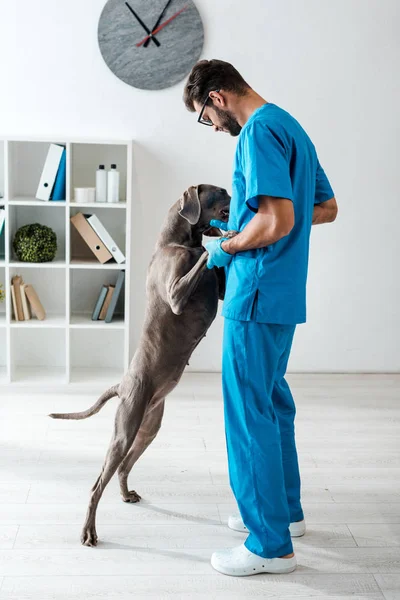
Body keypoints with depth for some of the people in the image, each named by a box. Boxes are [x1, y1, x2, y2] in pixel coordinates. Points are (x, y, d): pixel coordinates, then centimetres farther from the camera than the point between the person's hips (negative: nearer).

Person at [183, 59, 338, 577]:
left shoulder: (260, 130, -14)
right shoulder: (290, 126, 16)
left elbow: (277, 222, -25)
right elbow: (327, 208, 21)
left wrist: (227, 248, -8)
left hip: (257, 295, -10)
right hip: (284, 295, 10)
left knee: (248, 412, -3)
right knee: (273, 401, 20)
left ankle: (271, 545, 5)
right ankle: (285, 510, 34)